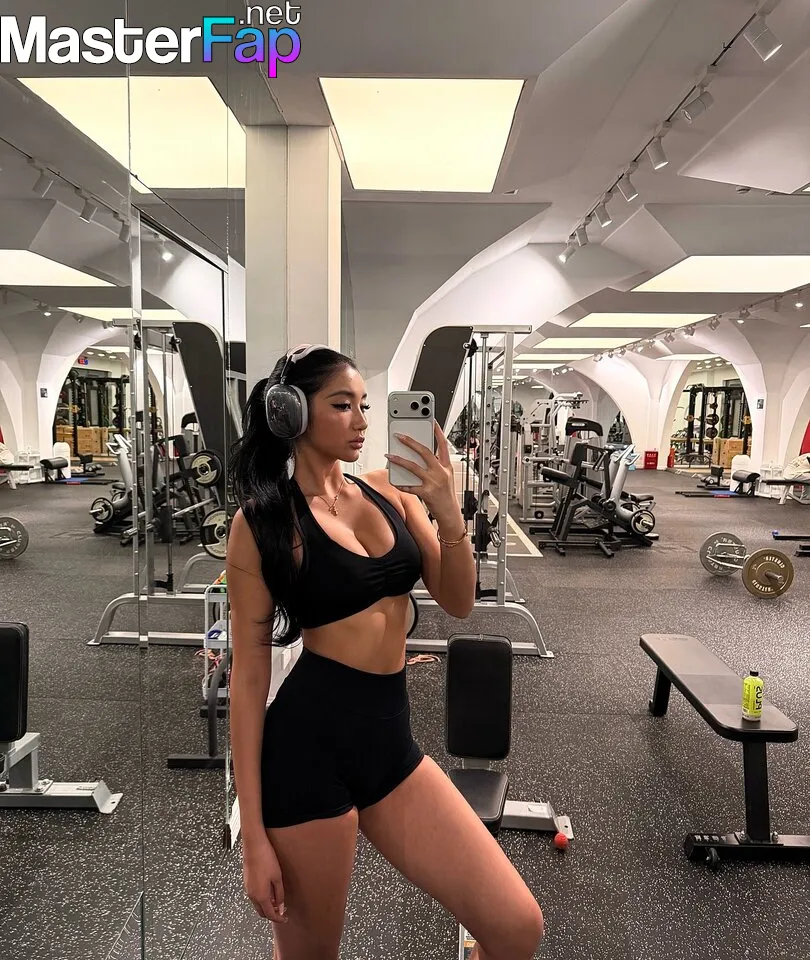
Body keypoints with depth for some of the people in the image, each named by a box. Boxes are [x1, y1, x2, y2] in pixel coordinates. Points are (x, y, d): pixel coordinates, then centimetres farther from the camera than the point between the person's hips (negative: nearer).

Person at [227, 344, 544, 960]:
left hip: (391, 738, 5)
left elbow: (459, 603, 4)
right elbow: (249, 672, -7)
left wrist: (449, 514, -15)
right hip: (309, 743, -4)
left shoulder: (388, 493, 5)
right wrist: (255, 835, -7)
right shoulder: (264, 520, -8)